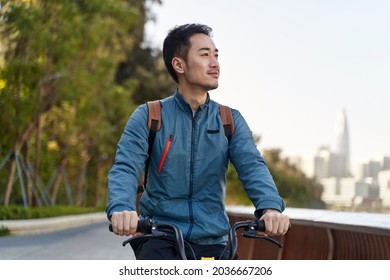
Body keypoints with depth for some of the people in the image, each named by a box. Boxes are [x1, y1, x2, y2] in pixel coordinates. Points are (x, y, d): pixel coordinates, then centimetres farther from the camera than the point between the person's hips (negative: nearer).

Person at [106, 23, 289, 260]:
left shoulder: (231, 121, 7)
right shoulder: (149, 117, 1)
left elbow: (252, 166, -7)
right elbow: (125, 168, -11)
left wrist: (271, 206, -29)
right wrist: (121, 209, -34)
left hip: (212, 241, 3)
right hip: (159, 239, -3)